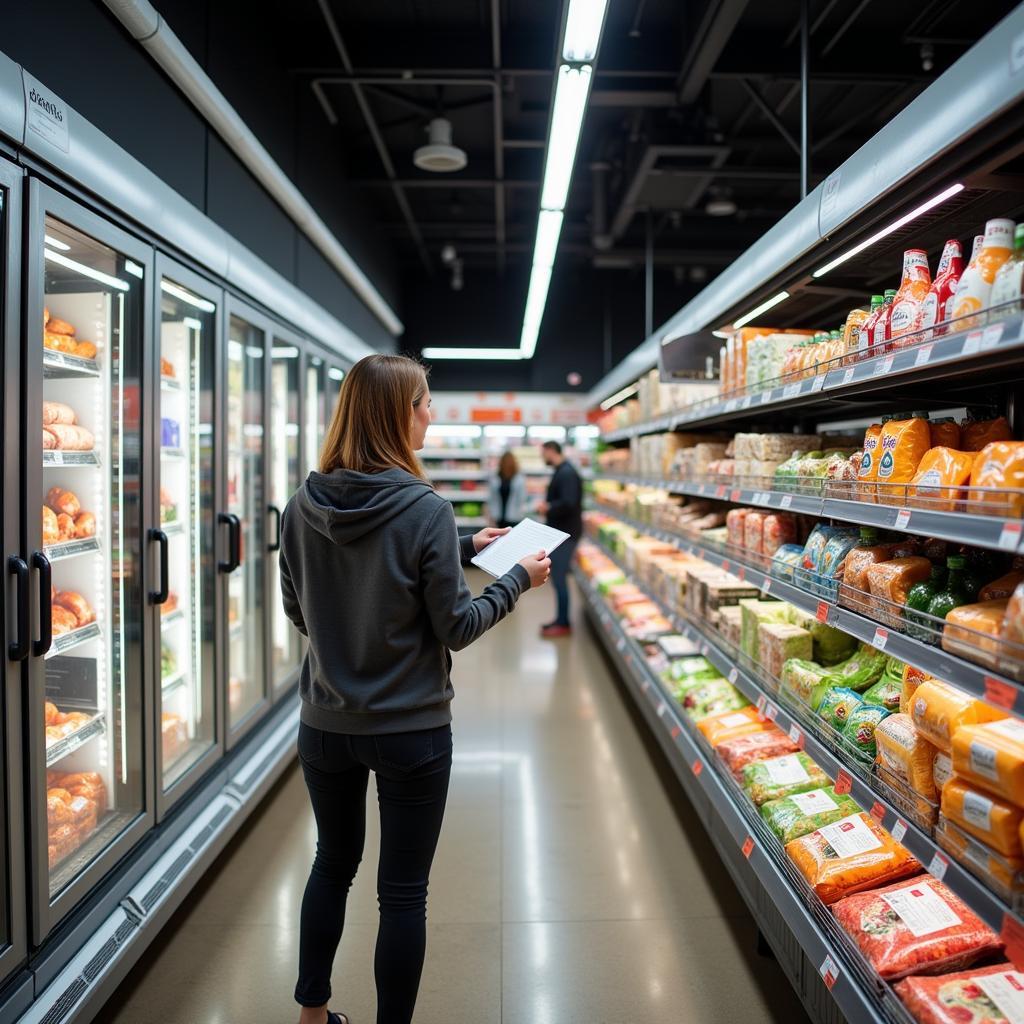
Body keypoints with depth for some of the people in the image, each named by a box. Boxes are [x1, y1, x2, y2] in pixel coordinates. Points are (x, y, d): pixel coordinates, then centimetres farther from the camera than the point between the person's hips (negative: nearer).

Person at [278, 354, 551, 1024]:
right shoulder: (425, 510, -20)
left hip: (326, 725, 5)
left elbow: (301, 613, 7)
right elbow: (456, 629, -14)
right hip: (411, 731, -5)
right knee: (404, 892, 12)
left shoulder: (303, 507, -5)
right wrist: (518, 580, 4)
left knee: (333, 865, 25)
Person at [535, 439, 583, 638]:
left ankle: (563, 624, 2)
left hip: (565, 533, -10)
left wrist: (548, 508, -16)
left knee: (559, 578, -5)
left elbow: (568, 503, -28)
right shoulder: (562, 471, 14)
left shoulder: (566, 473, -18)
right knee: (558, 577, 15)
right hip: (560, 531, 10)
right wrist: (548, 506, 5)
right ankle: (560, 620, 23)